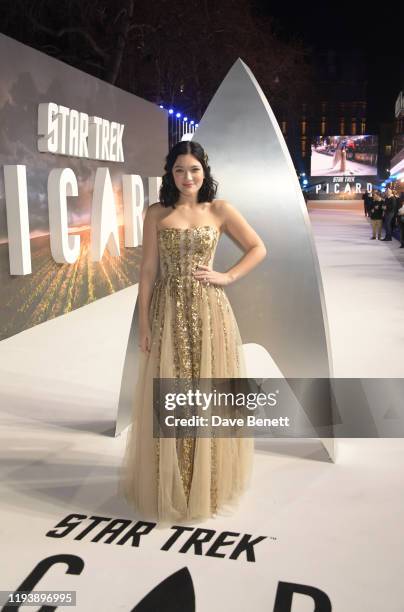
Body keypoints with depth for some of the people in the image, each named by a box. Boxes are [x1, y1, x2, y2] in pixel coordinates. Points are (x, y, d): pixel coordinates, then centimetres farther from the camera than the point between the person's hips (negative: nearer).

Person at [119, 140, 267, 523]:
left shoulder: (220, 210, 4)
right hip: (168, 313, 0)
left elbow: (258, 249, 9)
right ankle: (167, 488, 25)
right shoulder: (157, 214, 3)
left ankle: (208, 486, 28)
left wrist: (227, 277, -4)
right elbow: (148, 270, 0)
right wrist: (143, 323, -4)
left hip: (208, 311, 0)